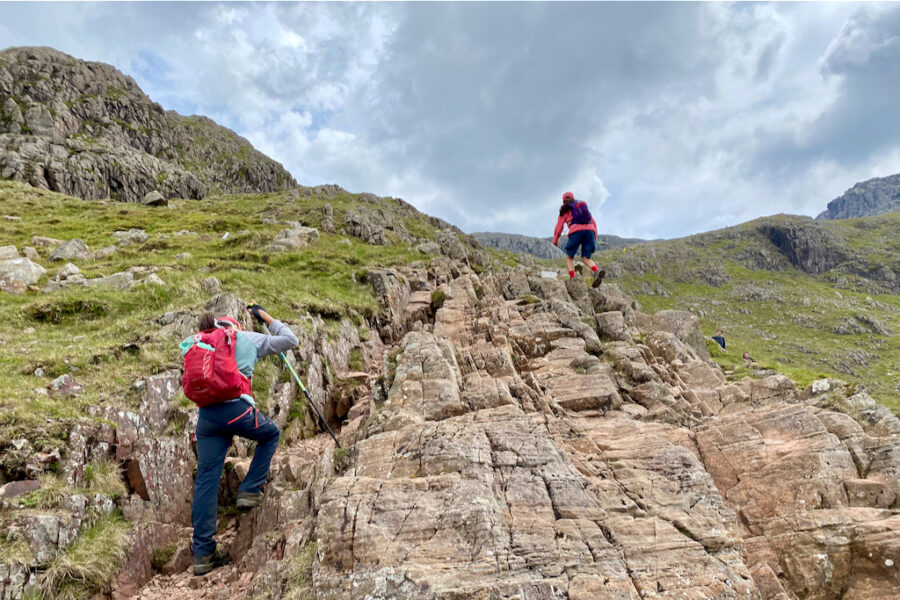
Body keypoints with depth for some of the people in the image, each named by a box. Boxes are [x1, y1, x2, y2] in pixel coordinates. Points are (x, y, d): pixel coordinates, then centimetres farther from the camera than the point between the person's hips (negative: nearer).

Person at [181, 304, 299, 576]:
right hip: (236, 408, -4)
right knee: (271, 434, 26)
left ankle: (203, 552, 9)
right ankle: (249, 491, 16)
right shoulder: (249, 339, 12)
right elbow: (290, 340, 18)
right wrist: (265, 316, 28)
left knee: (206, 480, 7)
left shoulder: (202, 344, 23)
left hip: (206, 413, 4)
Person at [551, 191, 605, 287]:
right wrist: (595, 237, 33)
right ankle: (597, 271, -24)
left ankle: (572, 279, -7)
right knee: (585, 259, 7)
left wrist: (555, 239, 29)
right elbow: (593, 222, 28)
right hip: (590, 230, 4)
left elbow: (559, 226, 15)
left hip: (576, 231, -4)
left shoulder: (565, 210, 17)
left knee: (569, 257, 12)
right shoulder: (583, 206, 30)